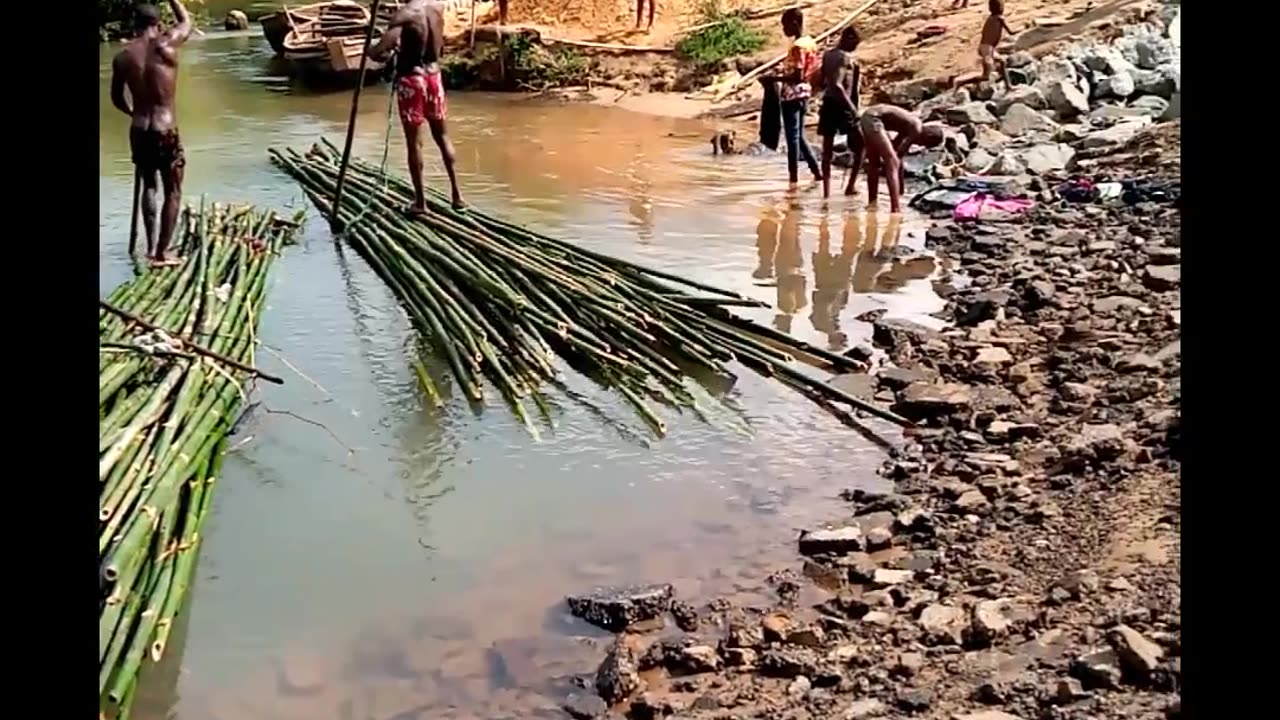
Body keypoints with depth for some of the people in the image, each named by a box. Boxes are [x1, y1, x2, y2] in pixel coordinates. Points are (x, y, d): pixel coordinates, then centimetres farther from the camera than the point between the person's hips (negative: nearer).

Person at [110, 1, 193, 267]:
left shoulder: (122, 56, 2)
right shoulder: (166, 45, -10)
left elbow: (117, 98, 14)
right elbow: (187, 22, 10)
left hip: (139, 131, 5)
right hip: (165, 131, -5)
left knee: (148, 187, 22)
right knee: (173, 192, 7)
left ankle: (151, 247, 25)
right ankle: (161, 253, 7)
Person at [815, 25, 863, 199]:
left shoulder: (827, 55, 9)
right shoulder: (845, 57, -15)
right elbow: (837, 85, -25)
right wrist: (852, 107, -23)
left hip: (828, 103, 8)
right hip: (842, 105, -7)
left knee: (827, 149, 9)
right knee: (860, 145, 6)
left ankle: (826, 190, 9)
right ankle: (850, 186, 2)